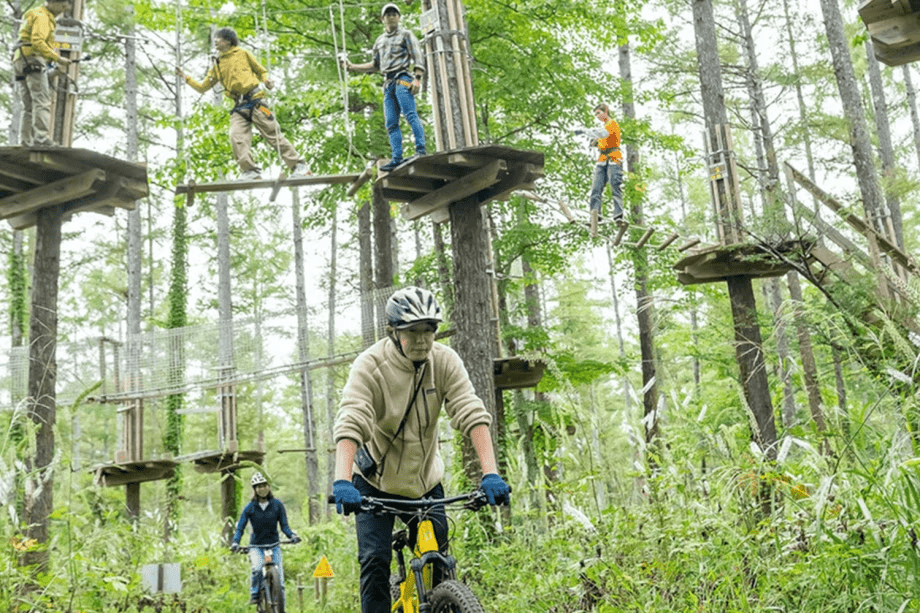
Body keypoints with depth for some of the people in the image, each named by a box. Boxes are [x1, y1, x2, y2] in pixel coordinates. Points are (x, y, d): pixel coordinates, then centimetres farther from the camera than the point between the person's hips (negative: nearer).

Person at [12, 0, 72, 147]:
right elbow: (37, 42, -20)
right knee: (42, 102, -16)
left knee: (29, 106, 8)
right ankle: (41, 138, -24)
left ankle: (25, 141, 5)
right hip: (33, 61, -10)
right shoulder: (41, 17, -6)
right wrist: (57, 58, -22)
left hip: (20, 63, 10)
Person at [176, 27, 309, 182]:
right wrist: (186, 78, 11)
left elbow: (261, 71, 14)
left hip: (255, 100, -4)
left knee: (273, 135, -7)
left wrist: (266, 81, -7)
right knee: (237, 138, -17)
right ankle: (251, 172, -16)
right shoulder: (217, 65, 20)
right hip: (239, 108, 4)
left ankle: (298, 166, -3)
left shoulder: (242, 54, 11)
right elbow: (203, 88, 22)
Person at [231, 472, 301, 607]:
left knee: (279, 576, -7)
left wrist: (292, 536, -20)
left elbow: (284, 525, 0)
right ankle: (254, 595, -8)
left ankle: (281, 607, 4)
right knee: (257, 569, -30)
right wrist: (235, 542, -20)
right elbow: (240, 527, -3)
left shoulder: (277, 504, -1)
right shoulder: (250, 507, -2)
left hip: (274, 545, 1)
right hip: (256, 545, -1)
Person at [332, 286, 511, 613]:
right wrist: (342, 482, -47)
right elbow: (349, 423, -32)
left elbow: (473, 415, -22)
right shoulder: (370, 365, -21)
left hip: (426, 479, 3)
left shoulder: (444, 361, -14)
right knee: (375, 562, -13)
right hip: (376, 482, -2)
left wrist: (490, 474, -34)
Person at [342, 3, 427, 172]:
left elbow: (417, 57, -2)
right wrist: (352, 67, 27)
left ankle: (420, 151, -25)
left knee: (411, 115, -19)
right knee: (391, 123, -2)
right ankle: (397, 159, -5)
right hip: (388, 83, 6)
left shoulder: (406, 35, 8)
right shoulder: (380, 40, 25)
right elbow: (376, 65, 32)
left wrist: (417, 78, -16)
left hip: (403, 79, -6)